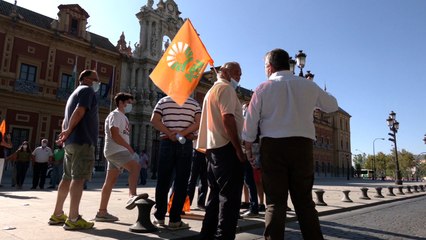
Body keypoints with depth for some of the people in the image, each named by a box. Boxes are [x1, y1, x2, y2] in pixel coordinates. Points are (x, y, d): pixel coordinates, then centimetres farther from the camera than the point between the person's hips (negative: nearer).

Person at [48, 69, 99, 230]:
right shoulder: (87, 90, -1)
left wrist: (65, 134, 9)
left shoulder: (75, 93, 28)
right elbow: (79, 111, -17)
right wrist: (69, 131, -9)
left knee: (68, 178, 11)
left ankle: (57, 215, 17)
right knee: (78, 178, -12)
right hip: (82, 141, -9)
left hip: (71, 142, 9)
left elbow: (65, 119, 23)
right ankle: (73, 219, -13)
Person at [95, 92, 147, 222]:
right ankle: (132, 196, -41)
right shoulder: (115, 114, -6)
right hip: (115, 151, -10)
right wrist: (130, 148, -18)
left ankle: (102, 212, 11)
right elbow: (115, 135, -18)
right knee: (135, 166, -28)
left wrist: (129, 149, 19)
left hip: (119, 151, 10)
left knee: (110, 181, 8)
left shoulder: (123, 117, 25)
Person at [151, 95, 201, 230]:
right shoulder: (194, 103, 8)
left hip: (167, 142, 1)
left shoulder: (164, 101, 9)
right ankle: (174, 220, 1)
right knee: (181, 182, 0)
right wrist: (182, 133, -11)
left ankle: (159, 217, 16)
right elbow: (198, 122, -7)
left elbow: (154, 120, -5)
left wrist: (169, 133, -9)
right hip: (185, 143, -1)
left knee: (163, 181, 9)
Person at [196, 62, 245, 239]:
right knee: (230, 198, -6)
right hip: (227, 148, -10)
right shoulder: (226, 88, -6)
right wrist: (239, 149, -19)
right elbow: (227, 118, -19)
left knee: (216, 196, 14)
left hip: (213, 148, 10)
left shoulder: (211, 91, 25)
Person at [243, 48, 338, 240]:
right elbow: (332, 105, 21)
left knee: (275, 201, 3)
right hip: (303, 146, 2)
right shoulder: (309, 86, 7)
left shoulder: (263, 88, 2)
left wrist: (248, 148, 12)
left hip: (273, 146, -1)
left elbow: (251, 122, 3)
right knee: (304, 200, 10)